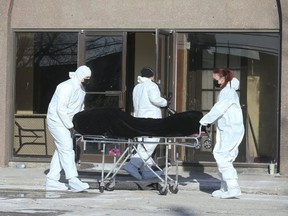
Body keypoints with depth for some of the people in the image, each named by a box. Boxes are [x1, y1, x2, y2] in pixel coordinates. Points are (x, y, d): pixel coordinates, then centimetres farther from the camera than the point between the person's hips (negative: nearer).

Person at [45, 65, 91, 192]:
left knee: (61, 150, 9)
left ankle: (52, 180, 13)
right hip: (57, 121, -10)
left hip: (68, 123, 10)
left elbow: (80, 109, 17)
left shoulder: (82, 89, 11)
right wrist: (70, 125, -20)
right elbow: (60, 109, -23)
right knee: (66, 149, -16)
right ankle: (73, 180, -22)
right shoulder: (67, 87, -19)